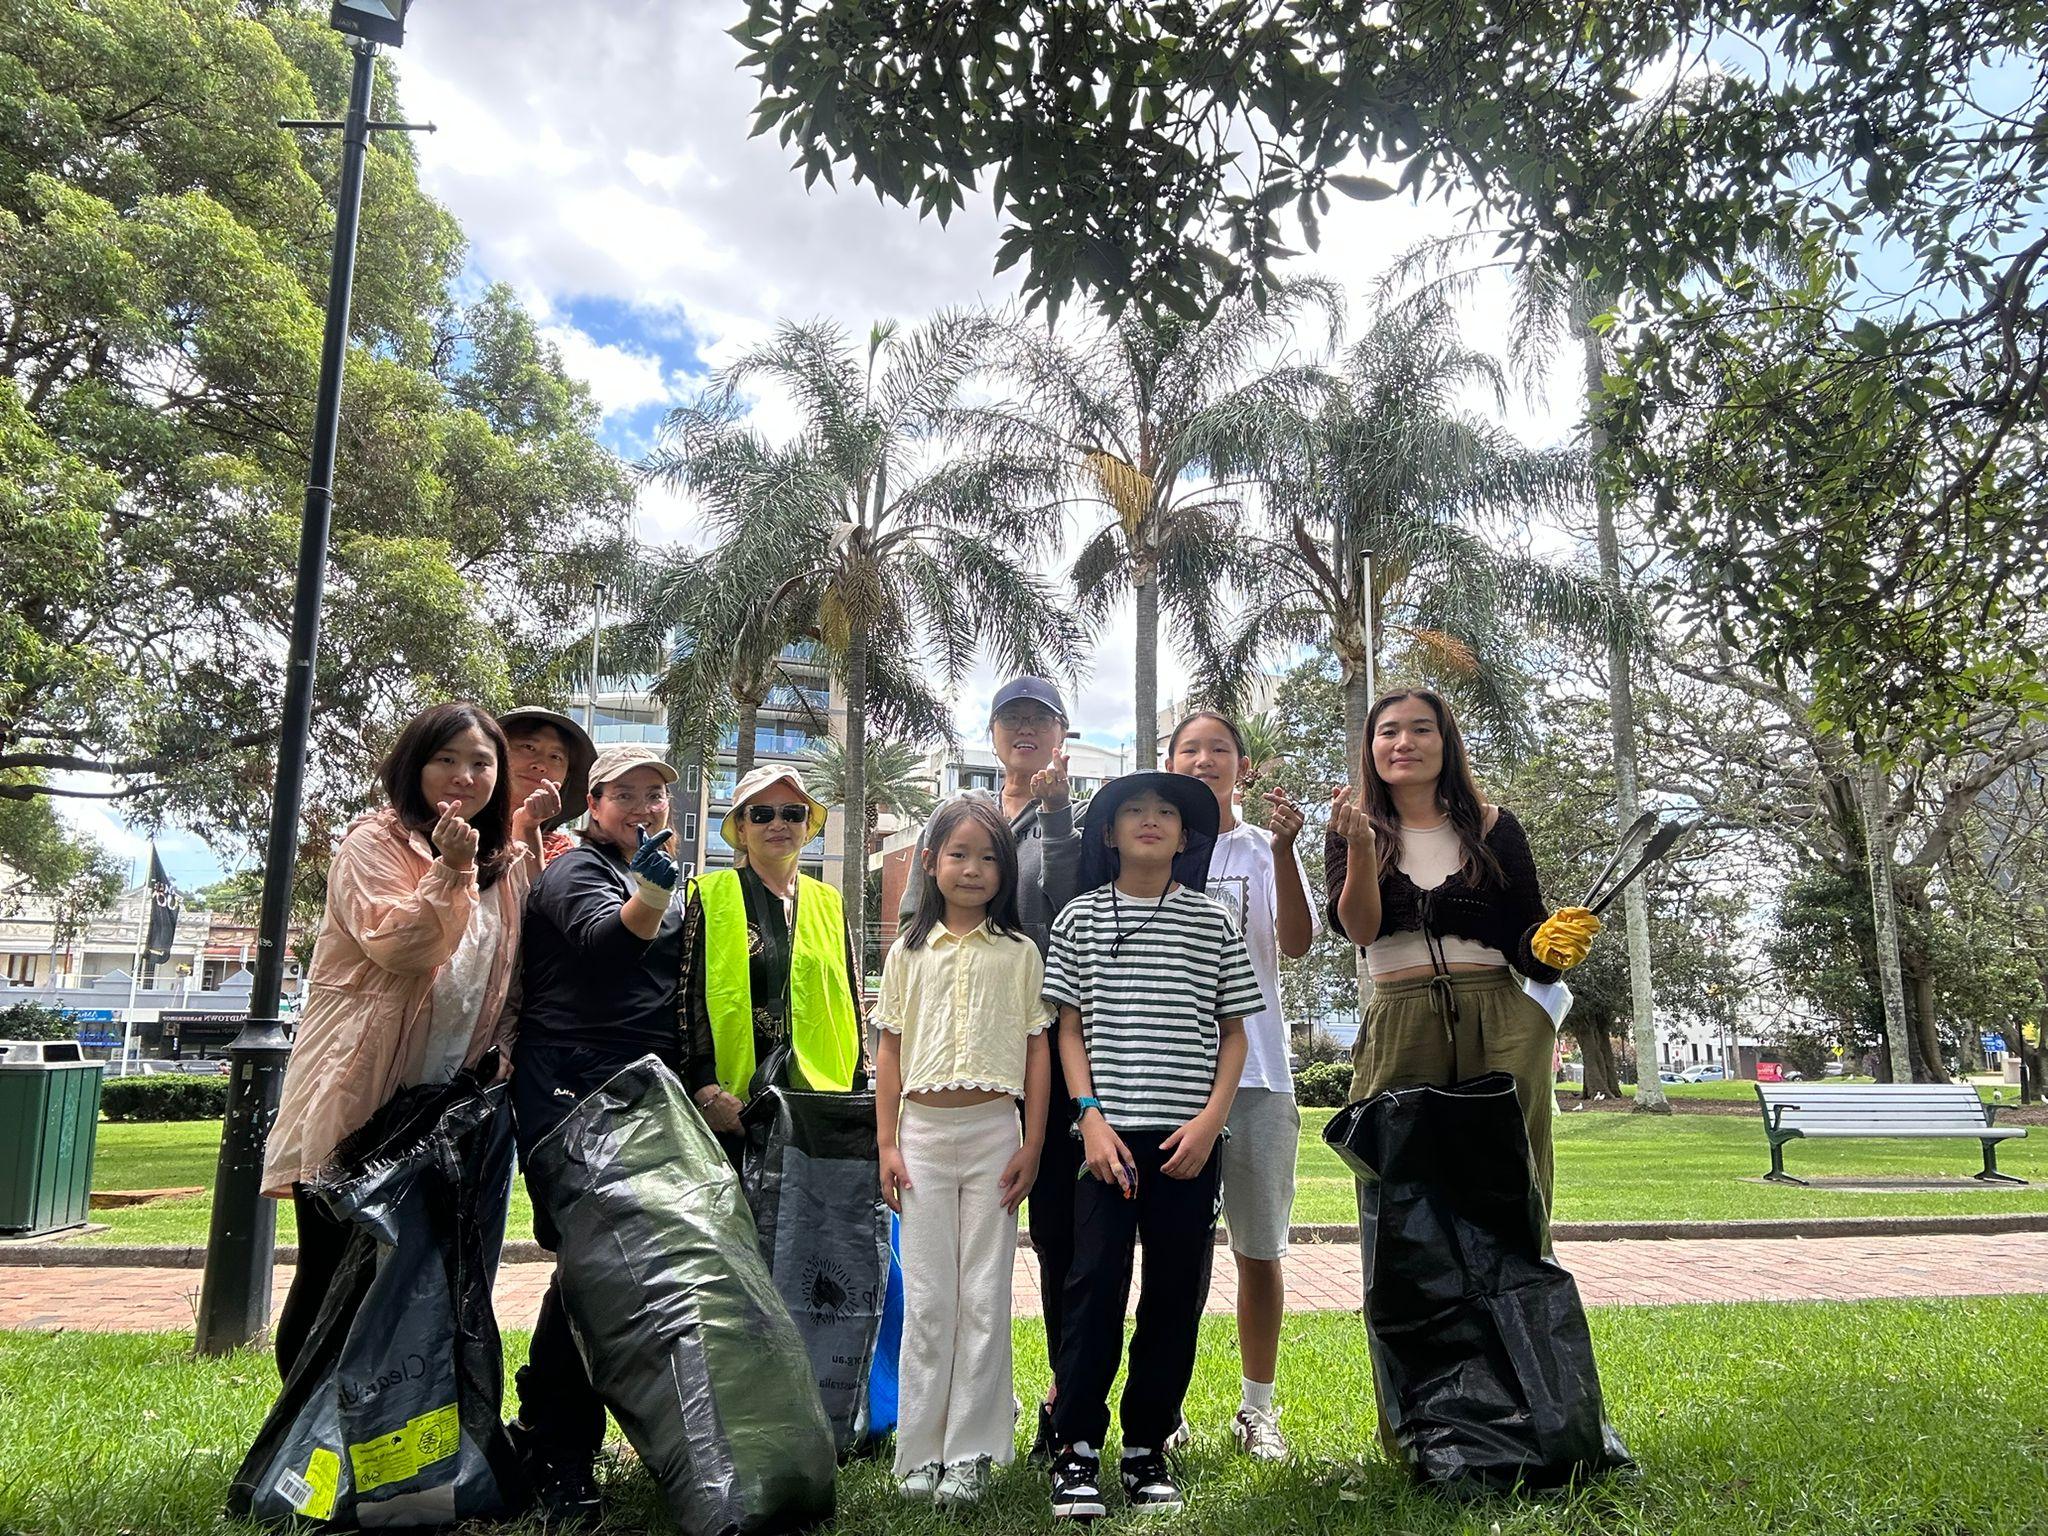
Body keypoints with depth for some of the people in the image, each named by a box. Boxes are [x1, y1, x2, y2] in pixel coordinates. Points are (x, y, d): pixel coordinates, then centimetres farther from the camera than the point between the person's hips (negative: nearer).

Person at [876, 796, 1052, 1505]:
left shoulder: (1019, 953, 4)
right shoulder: (908, 953, 7)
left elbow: (1037, 1051, 3)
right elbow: (889, 1051, 8)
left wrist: (1033, 1145, -2)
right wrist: (888, 1145, 2)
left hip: (994, 1133, -1)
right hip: (923, 1132, 1)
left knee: (985, 1296, 3)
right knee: (926, 1298, 6)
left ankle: (970, 1452, 13)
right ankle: (922, 1450, 16)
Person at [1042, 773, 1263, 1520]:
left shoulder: (1213, 922, 6)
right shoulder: (1080, 917, 5)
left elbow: (1234, 1036, 8)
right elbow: (1070, 1029, 5)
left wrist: (1210, 1121, -6)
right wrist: (1091, 1119, -7)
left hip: (1189, 1139, 1)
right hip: (1109, 1133, -1)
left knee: (1176, 1295, 6)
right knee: (1094, 1287, -3)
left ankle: (1147, 1447, 20)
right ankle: (1077, 1447, 10)